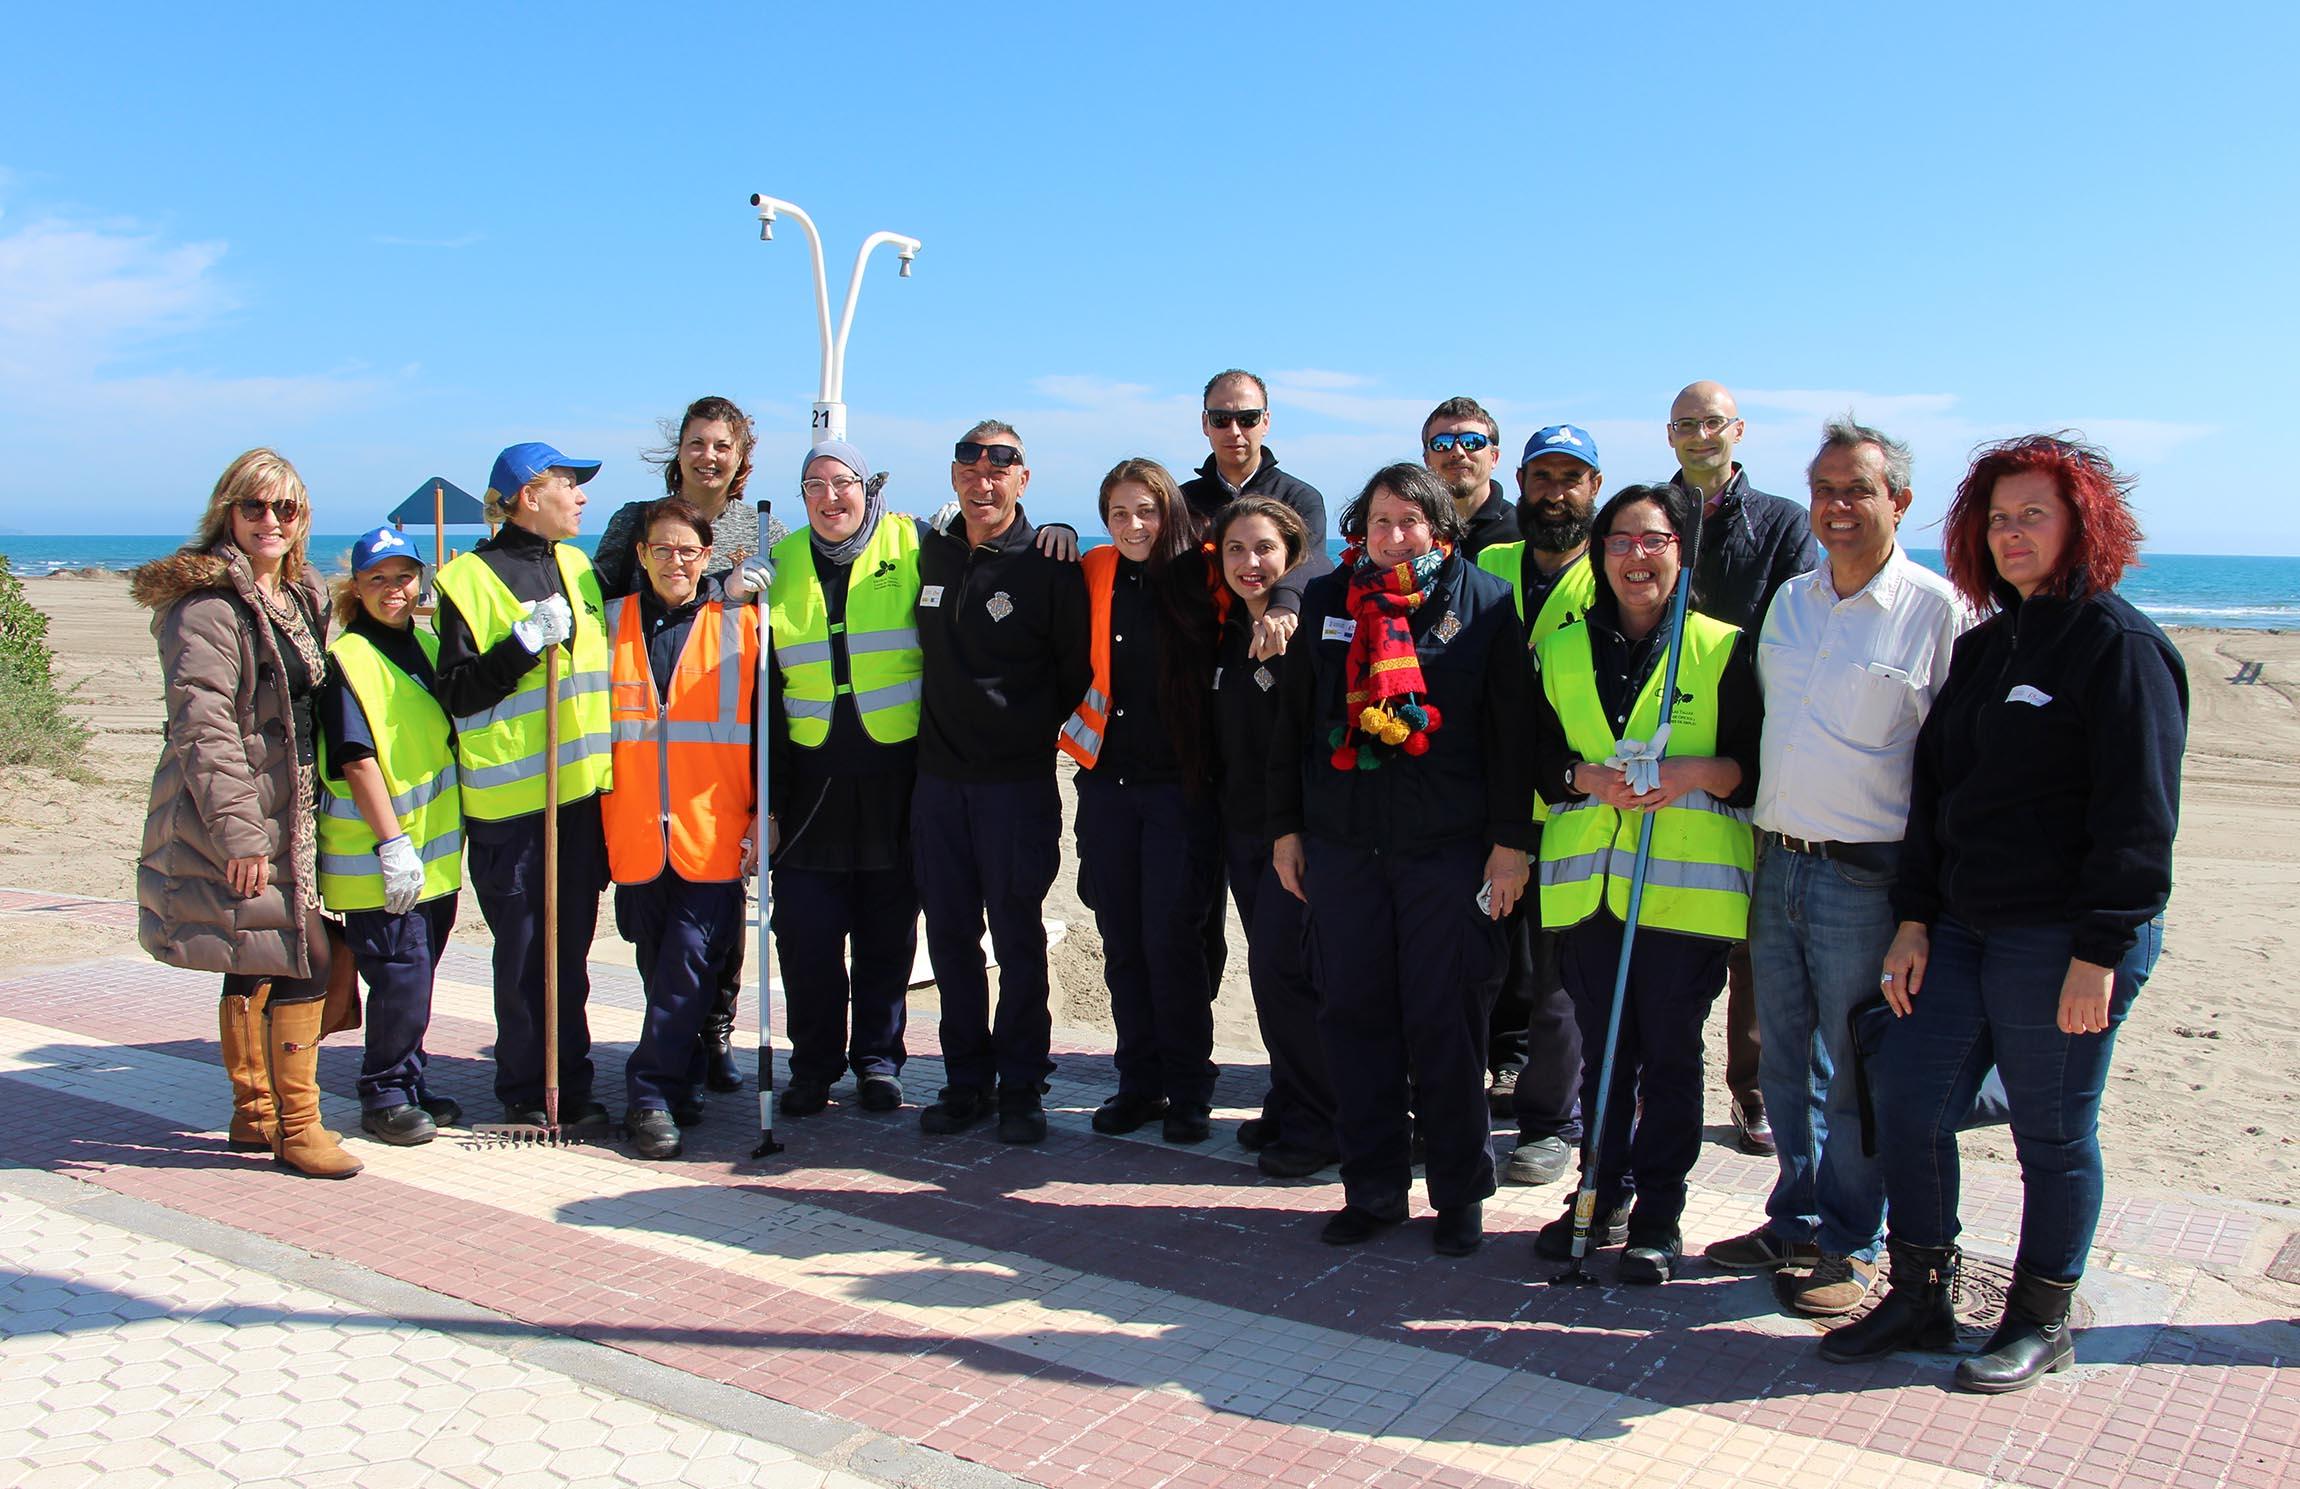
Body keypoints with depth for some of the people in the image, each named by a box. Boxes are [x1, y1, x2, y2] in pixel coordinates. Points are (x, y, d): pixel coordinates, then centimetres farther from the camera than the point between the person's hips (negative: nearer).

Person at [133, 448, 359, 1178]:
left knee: (253, 963, 16)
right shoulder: (207, 602, -13)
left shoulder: (299, 597, 14)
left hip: (287, 814, 9)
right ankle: (296, 1125, -1)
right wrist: (236, 830, -24)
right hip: (243, 822, -9)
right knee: (301, 964, -10)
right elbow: (203, 724, -19)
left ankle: (253, 1114, 26)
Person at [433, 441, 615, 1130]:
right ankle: (522, 1088, 13)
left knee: (571, 944, 9)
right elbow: (457, 694, -11)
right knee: (522, 950, 1)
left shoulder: (577, 568, 15)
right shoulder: (471, 579, -5)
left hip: (580, 786, 5)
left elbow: (600, 656, 27)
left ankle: (572, 1082, 17)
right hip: (510, 795, -5)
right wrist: (526, 641, -20)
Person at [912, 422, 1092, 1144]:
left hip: (1017, 780, -5)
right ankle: (966, 1080, 21)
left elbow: (1078, 672, -1)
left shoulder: (1049, 568, -6)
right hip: (938, 776, 5)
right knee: (950, 934, 9)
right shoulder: (931, 553, 9)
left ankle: (1020, 1088, 12)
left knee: (1018, 936, 2)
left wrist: (1031, 731, 2)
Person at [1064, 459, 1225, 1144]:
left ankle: (1187, 1089, 12)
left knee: (1172, 940, -3)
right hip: (1107, 782, 4)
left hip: (1180, 784, -4)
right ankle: (1138, 1081, 22)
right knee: (1121, 941, 9)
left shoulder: (1201, 578, -4)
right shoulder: (1092, 575, 7)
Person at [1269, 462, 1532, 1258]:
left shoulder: (1485, 603, 0)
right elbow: (1292, 721, 13)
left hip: (1449, 849, -3)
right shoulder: (1326, 601, 9)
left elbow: (1512, 729, -1)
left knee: (1445, 1023, 2)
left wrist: (1511, 840, -6)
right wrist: (1285, 827, 10)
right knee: (1353, 1015, 6)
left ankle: (1461, 1194, 17)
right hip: (1341, 844, 3)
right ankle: (1372, 1189, 19)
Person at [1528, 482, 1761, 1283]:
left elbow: (1756, 762, 0)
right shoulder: (1563, 649, 10)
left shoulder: (1723, 648, 1)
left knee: (1671, 1050, 3)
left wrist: (1693, 773, -18)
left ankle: (1657, 1217, 16)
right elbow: (1540, 759, 11)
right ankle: (1602, 1195, 26)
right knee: (1602, 1047, 11)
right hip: (1588, 877, 3)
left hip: (1686, 883, -3)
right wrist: (1592, 778, -9)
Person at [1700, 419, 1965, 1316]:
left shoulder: (1936, 610, -7)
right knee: (1787, 1064, 14)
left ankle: (1852, 1248, 19)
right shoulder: (1790, 600, 12)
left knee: (1852, 1075, 4)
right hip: (1777, 863, 6)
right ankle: (1796, 1223, 29)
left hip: (1864, 875, -6)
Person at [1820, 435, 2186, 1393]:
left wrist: (2100, 952, -18)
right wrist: (1914, 919, 9)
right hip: (1963, 927, 7)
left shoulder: (2117, 644, -9)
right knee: (1907, 1101, 6)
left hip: (2065, 940, -7)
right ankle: (1920, 1300, 21)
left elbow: (2137, 815, -14)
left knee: (2053, 1133, 5)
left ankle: (2041, 1322, 22)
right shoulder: (1982, 645, 15)